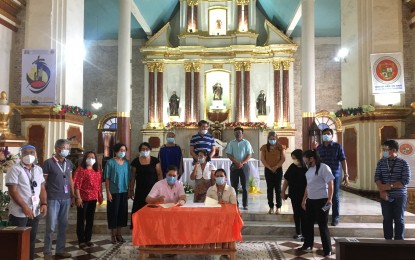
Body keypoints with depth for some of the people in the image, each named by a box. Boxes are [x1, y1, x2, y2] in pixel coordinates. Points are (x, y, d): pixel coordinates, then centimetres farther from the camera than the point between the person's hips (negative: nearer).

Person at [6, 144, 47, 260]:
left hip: (35, 212, 5)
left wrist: (44, 204, -2)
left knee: (31, 239, 14)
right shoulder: (15, 169, -8)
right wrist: (24, 207, -19)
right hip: (19, 213, -5)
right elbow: (13, 191, -14)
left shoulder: (39, 169, 9)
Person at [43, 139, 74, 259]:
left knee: (63, 225, 12)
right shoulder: (48, 162, -7)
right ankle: (47, 252, 14)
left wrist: (73, 195, 13)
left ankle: (60, 249, 24)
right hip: (53, 199, -5)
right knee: (51, 226, 0)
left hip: (66, 198, 5)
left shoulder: (69, 163, 9)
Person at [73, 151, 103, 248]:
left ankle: (88, 239, 23)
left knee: (90, 219, 13)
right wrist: (78, 197, -18)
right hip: (83, 198, -6)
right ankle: (81, 240, 12)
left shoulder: (97, 170, 11)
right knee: (81, 220, 4)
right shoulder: (81, 169, -7)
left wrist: (100, 196, 12)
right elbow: (77, 184, -13)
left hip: (93, 198, 6)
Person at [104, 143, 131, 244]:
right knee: (113, 212, 3)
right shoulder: (110, 162, -6)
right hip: (114, 192, -4)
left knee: (123, 212, 9)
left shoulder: (126, 162, 5)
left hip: (124, 192, 4)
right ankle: (113, 235, 15)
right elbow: (107, 179, -7)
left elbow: (129, 178, 8)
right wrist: (108, 192, -11)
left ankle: (119, 234, 23)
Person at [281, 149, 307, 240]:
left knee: (303, 215, 3)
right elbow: (286, 180, 6)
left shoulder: (306, 169, -14)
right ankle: (298, 233, 27)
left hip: (303, 196, -5)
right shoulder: (292, 167, 0)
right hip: (294, 195, 5)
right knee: (296, 214, 14)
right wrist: (283, 192, 6)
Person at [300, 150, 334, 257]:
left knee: (322, 225, -2)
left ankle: (327, 250, 11)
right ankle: (308, 245, 32)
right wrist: (304, 199, 20)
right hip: (310, 200, 8)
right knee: (308, 223, 16)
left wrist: (329, 199, -23)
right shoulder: (309, 169, 11)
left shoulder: (323, 167, -14)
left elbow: (330, 184, -17)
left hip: (322, 201, -8)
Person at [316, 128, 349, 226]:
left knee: (335, 197, 5)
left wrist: (346, 175, -11)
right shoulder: (319, 147, 9)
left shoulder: (337, 146, -1)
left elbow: (343, 161, -4)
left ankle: (335, 218, 15)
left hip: (335, 175, -3)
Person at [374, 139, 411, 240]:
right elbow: (377, 177, 0)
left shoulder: (403, 163, -6)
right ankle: (388, 240, 18)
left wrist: (390, 186, -19)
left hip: (399, 196, -3)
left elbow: (405, 180, -12)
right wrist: (381, 190, -14)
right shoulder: (381, 162, 4)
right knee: (387, 219, 8)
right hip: (385, 196, 3)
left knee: (399, 219, 4)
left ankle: (399, 241, 14)